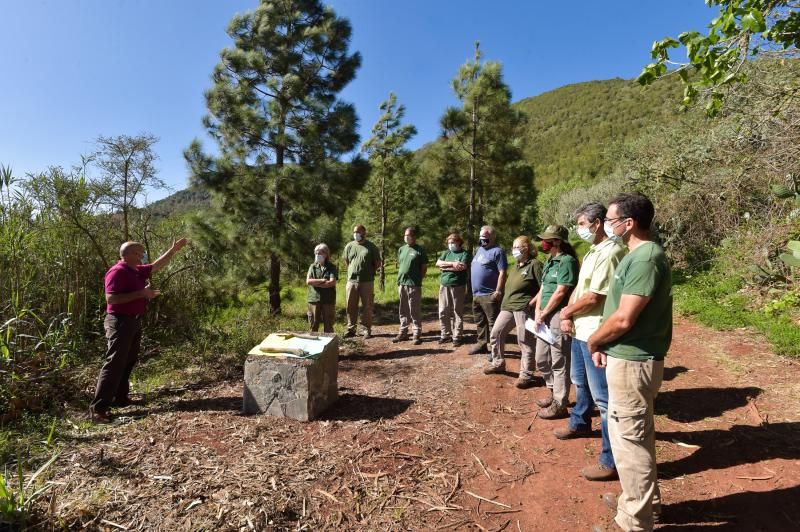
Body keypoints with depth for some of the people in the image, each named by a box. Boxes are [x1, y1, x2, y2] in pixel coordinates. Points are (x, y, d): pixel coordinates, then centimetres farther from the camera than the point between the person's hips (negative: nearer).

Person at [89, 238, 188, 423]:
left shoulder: (138, 271, 11)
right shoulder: (117, 272, -15)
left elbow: (158, 265, 24)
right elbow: (111, 298, -24)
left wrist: (173, 250, 20)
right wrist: (141, 293, -24)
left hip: (134, 321, 10)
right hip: (120, 322, -10)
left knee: (128, 362, 16)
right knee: (114, 363, -11)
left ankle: (120, 398, 27)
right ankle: (98, 407, -7)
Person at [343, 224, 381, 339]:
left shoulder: (371, 247, 0)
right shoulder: (349, 246, 9)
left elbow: (378, 263, 5)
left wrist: (368, 271, 4)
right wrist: (353, 271, 11)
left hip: (367, 282, -3)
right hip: (352, 281, 3)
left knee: (367, 307, 3)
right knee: (351, 307, 8)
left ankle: (367, 330, 13)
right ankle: (351, 329, 19)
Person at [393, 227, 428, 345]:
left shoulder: (419, 250, -5)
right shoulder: (401, 249, 11)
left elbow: (424, 268, -3)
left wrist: (418, 279, -4)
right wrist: (400, 278, 11)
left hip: (414, 285, -6)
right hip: (401, 284, 6)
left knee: (415, 311, 0)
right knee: (403, 311, 13)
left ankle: (417, 335, 8)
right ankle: (403, 333, 23)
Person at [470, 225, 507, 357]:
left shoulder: (497, 251, -11)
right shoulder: (480, 249, 16)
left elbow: (502, 273, -17)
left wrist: (498, 291, -22)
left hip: (489, 295, -9)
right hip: (476, 294, 9)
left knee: (493, 323, -3)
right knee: (480, 322, 18)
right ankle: (481, 344, 30)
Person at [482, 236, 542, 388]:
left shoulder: (534, 264, -7)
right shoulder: (514, 267, 20)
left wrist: (532, 302, -17)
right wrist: (505, 301, 17)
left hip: (524, 308, -9)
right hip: (507, 307, 9)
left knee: (525, 341, -3)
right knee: (496, 333, 10)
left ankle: (526, 374, 7)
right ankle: (498, 363, 27)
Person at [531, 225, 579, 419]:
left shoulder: (567, 261, -14)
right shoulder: (549, 261, 14)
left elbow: (560, 292, -18)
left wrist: (543, 314, -11)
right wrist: (537, 311, 2)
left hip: (559, 317, -9)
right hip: (545, 318, 9)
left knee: (559, 363, 2)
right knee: (541, 360, 19)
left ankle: (559, 405, 15)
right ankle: (554, 393, 37)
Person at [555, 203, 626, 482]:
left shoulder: (610, 253, -20)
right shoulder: (592, 251, 13)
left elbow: (593, 298, -23)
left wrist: (566, 312, -7)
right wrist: (568, 316, 0)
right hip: (580, 331, 11)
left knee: (604, 397, -2)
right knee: (580, 381, 27)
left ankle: (611, 461, 9)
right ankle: (580, 423, 50)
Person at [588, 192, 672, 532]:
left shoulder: (645, 258, -20)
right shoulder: (637, 255, 11)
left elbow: (623, 319, -24)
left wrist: (593, 341, -7)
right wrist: (604, 345, 5)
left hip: (632, 362, -10)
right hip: (628, 358, 10)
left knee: (630, 439, 3)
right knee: (636, 435, 22)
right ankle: (645, 501, 41)